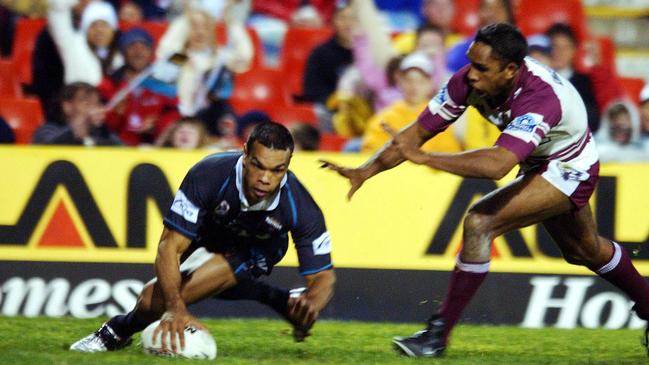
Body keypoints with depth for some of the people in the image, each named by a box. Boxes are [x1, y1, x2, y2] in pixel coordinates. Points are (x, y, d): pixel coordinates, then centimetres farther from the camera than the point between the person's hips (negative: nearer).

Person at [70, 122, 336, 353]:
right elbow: (170, 246, -35)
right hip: (207, 237, 3)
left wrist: (311, 302, -52)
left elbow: (323, 275, -26)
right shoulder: (209, 174, -37)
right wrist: (175, 308, -51)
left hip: (257, 250, -3)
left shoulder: (300, 207, -35)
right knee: (154, 298, -12)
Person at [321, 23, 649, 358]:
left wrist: (423, 158, -56)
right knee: (585, 251, 28)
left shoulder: (541, 98, -41)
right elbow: (418, 131, -17)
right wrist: (366, 171, -27)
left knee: (480, 223, -25)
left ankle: (438, 334, -18)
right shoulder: (470, 80, -21)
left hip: (568, 171, -8)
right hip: (537, 164, 8)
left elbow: (498, 164, -53)